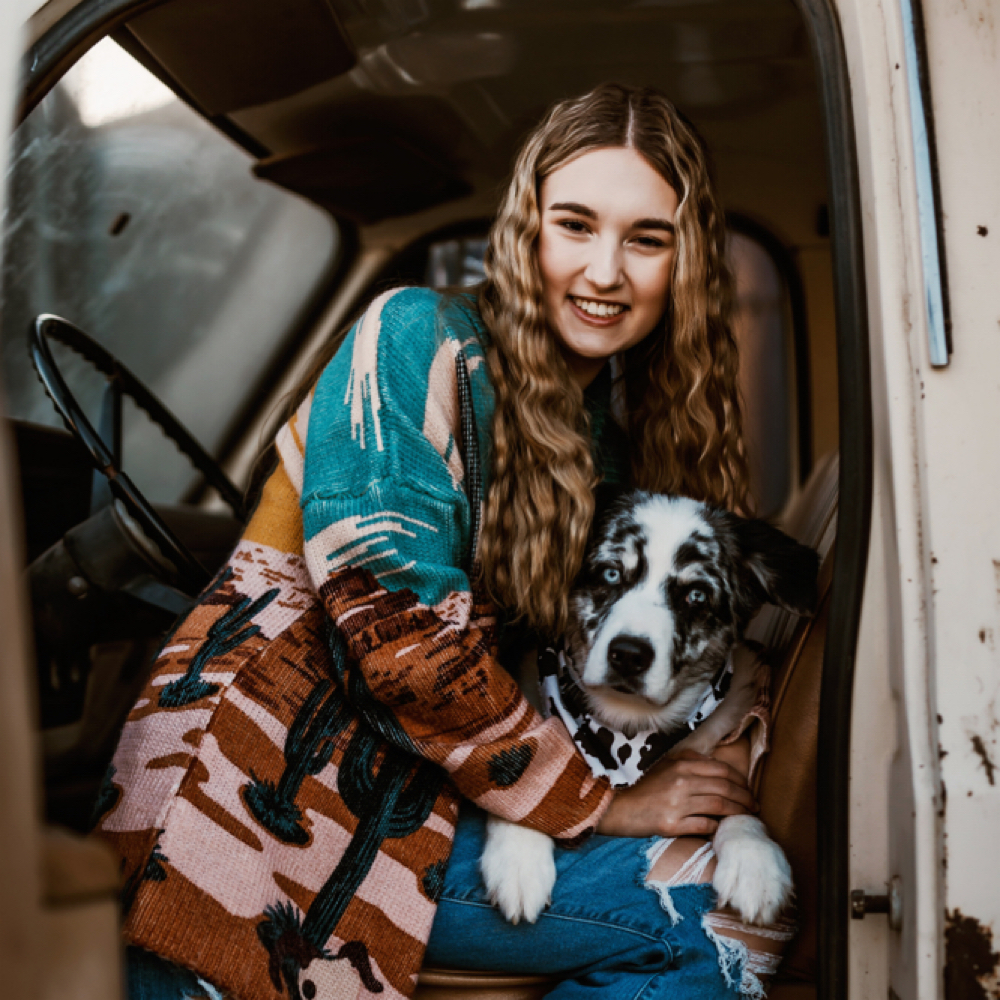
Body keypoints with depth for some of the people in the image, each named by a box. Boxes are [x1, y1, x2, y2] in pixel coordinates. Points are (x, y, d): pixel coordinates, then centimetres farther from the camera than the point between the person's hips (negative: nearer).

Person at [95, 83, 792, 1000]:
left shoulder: (621, 419, 11)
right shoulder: (418, 341, -11)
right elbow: (399, 633, -19)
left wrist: (730, 736, -6)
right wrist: (596, 806, -11)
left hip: (409, 800, 7)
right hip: (268, 781, -7)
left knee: (734, 907, -11)